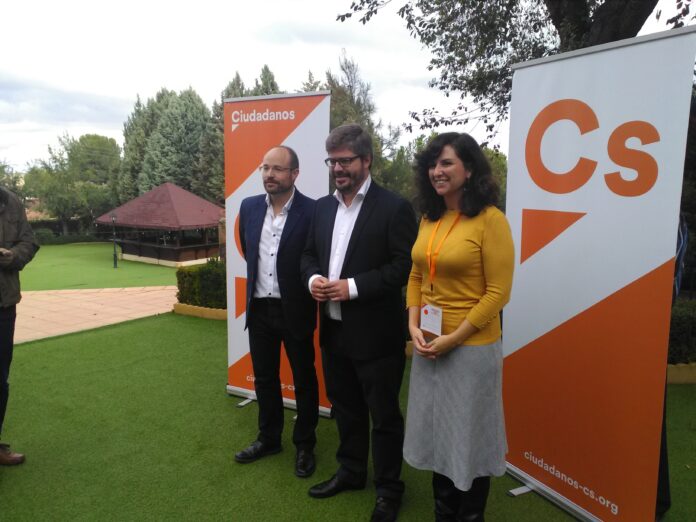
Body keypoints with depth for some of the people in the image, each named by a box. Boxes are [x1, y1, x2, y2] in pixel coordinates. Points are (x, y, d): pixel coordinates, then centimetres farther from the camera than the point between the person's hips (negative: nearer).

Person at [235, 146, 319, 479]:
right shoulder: (249, 207, 2)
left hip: (295, 311, -5)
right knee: (264, 378, 18)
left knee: (303, 380, 11)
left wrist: (303, 288, -2)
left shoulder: (313, 211, -15)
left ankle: (304, 445, 29)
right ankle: (269, 438, 37)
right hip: (259, 309, 5)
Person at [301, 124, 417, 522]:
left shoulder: (394, 207, -11)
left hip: (375, 334, -6)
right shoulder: (323, 207, 9)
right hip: (333, 331, 6)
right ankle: (351, 472, 42)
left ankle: (390, 489, 30)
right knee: (345, 409, 22)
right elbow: (309, 254, 15)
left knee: (384, 415, 10)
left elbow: (405, 266, -16)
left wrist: (353, 287, -22)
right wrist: (312, 278, -7)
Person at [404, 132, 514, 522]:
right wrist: (414, 327, -2)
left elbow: (498, 292, -15)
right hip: (428, 346, 6)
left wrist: (453, 338, -16)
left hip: (472, 348, -6)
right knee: (436, 431, 19)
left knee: (469, 435, 11)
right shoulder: (428, 219, 6)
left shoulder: (490, 219, -13)